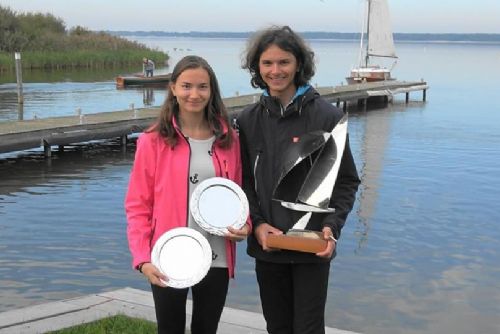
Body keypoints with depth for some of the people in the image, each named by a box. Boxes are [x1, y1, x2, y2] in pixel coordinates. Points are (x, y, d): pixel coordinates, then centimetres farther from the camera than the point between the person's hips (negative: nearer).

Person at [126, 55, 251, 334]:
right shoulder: (153, 141, -5)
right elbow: (138, 205, -4)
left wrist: (245, 225, -7)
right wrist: (142, 257, -14)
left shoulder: (229, 139, 4)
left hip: (216, 259, 3)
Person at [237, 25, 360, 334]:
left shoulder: (327, 116, -7)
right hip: (266, 245, 3)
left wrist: (332, 226, -16)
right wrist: (257, 224, -9)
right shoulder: (248, 120, 3)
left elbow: (346, 181, -2)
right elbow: (244, 182, 6)